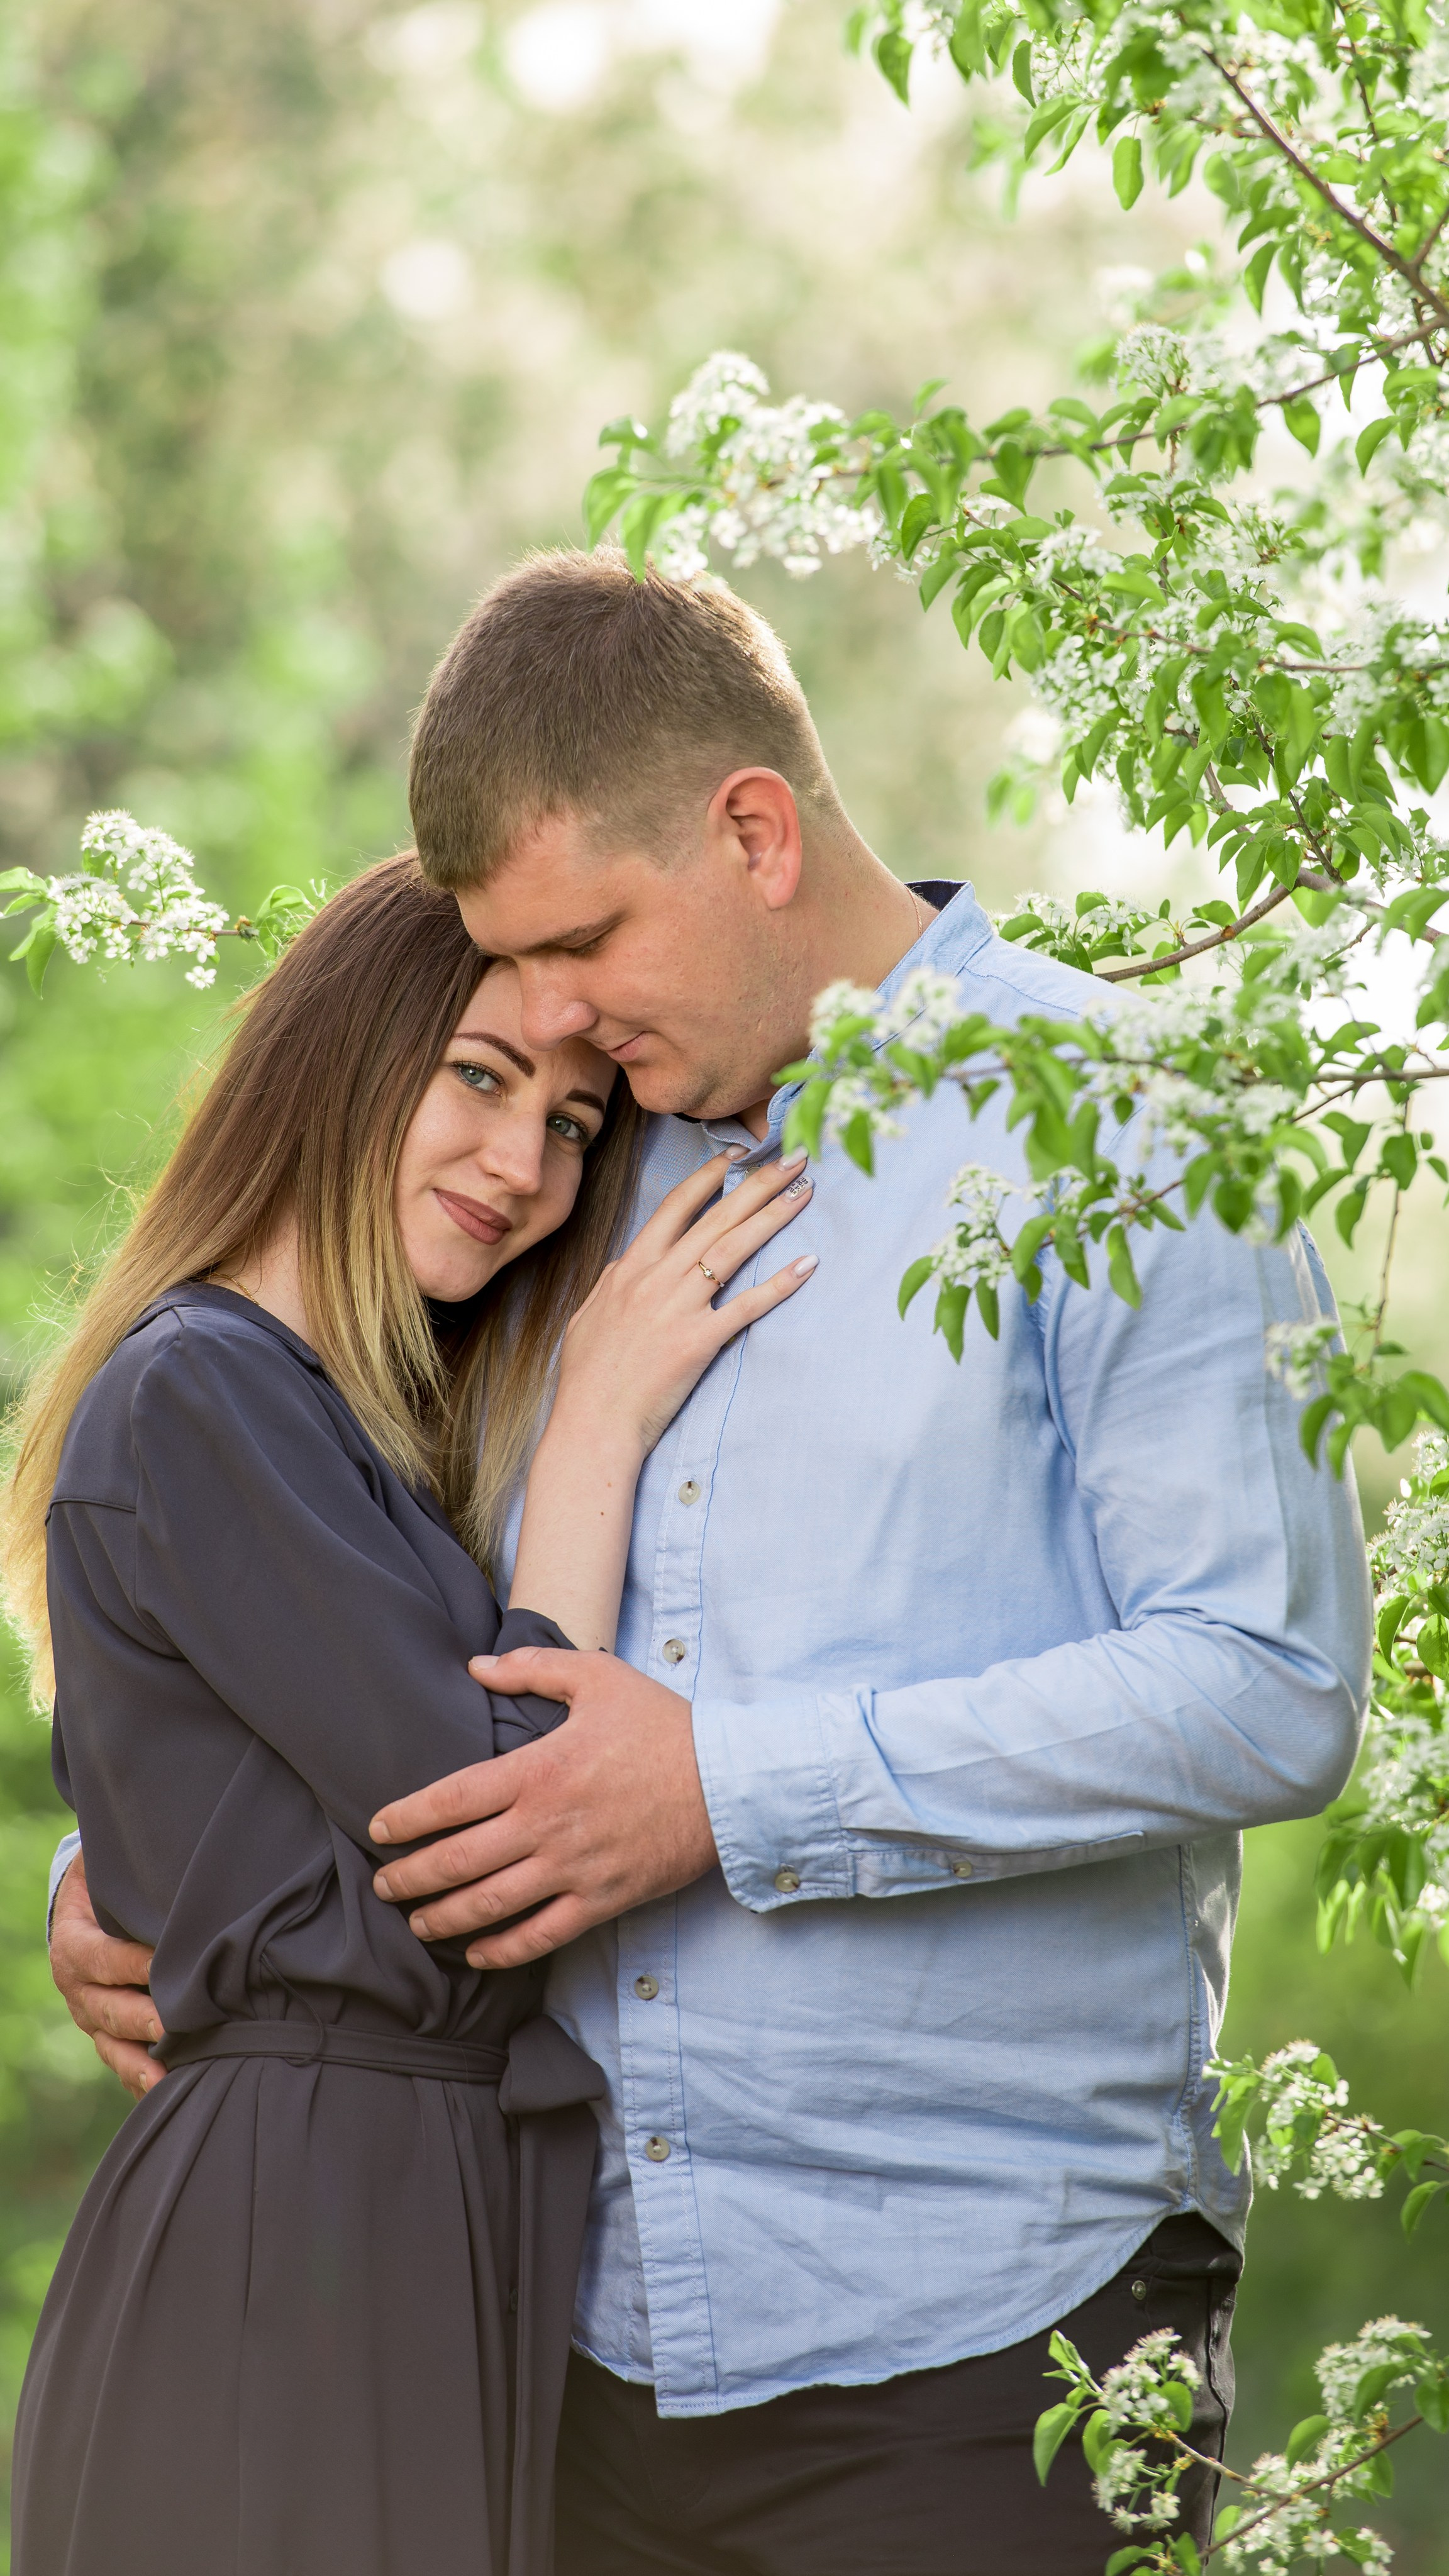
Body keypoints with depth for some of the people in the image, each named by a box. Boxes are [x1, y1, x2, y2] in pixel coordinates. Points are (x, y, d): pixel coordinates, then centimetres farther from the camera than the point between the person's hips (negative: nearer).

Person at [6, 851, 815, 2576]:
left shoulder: (378, 1429, 19)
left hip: (458, 2220, 9)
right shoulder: (198, 1397, -11)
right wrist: (603, 1422, -10)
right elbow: (487, 1836, -16)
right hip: (293, 2242, -9)